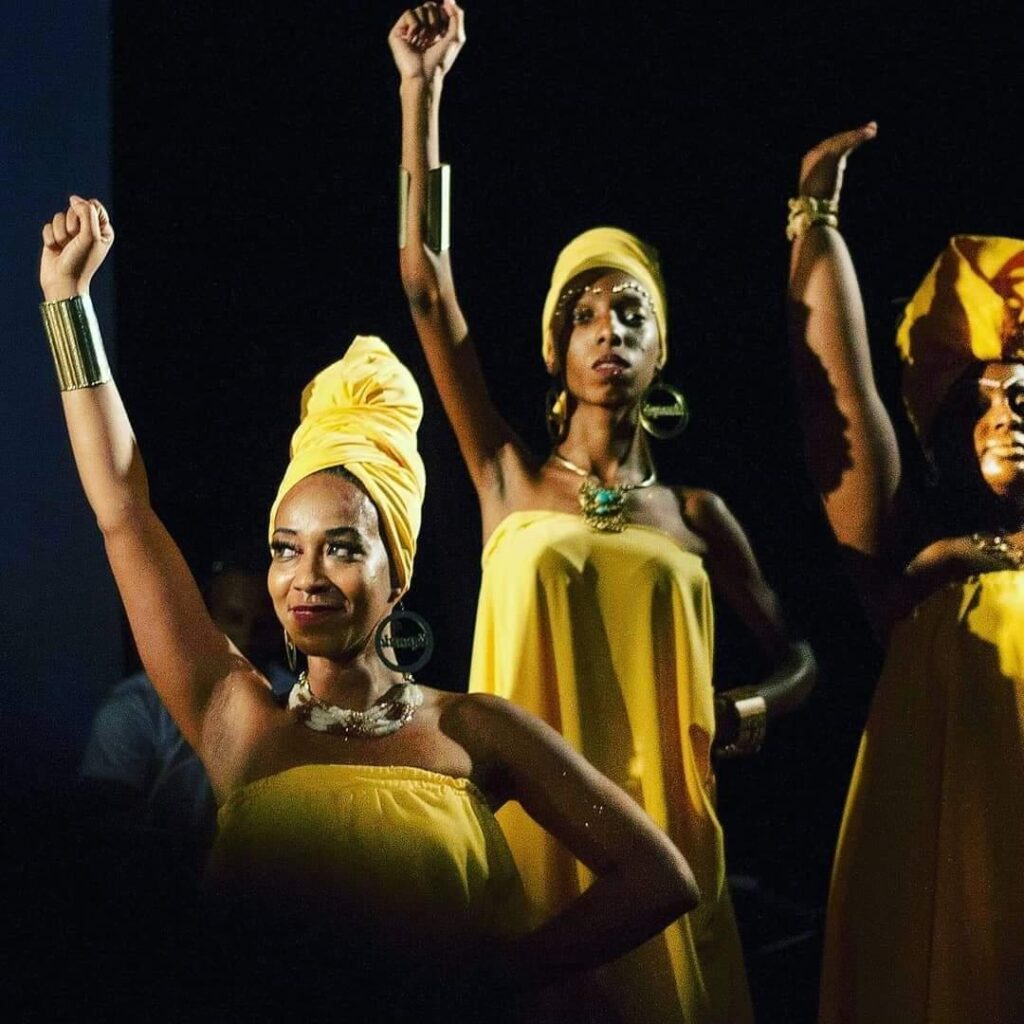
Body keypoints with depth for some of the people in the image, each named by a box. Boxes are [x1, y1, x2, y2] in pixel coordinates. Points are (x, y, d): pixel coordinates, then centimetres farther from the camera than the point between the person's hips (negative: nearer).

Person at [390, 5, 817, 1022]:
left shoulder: (694, 511, 9)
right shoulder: (509, 478, 5)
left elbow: (795, 659, 18)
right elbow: (425, 281, -1)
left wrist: (742, 715, -6)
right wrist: (422, 90, -3)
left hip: (655, 825, 1)